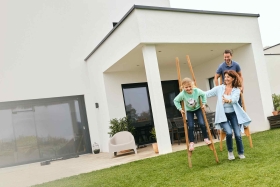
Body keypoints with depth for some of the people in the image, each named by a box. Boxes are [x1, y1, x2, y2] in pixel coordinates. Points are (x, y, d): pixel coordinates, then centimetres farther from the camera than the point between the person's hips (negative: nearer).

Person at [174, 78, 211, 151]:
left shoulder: (197, 91, -25)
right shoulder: (182, 94, -28)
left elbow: (204, 94, -4)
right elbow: (176, 100, -14)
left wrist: (204, 103, -8)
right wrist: (180, 109, -16)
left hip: (198, 109, 1)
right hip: (189, 111, 0)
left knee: (202, 123, -12)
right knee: (191, 126, -10)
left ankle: (206, 138, 11)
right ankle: (191, 142, 4)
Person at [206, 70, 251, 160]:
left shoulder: (236, 90, 0)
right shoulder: (219, 88, 3)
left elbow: (234, 99, -20)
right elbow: (207, 93, -3)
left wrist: (228, 100, -41)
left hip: (233, 114, 1)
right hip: (223, 115, 0)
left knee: (238, 134, -5)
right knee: (229, 133, -19)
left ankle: (241, 153, 22)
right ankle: (230, 152, 9)